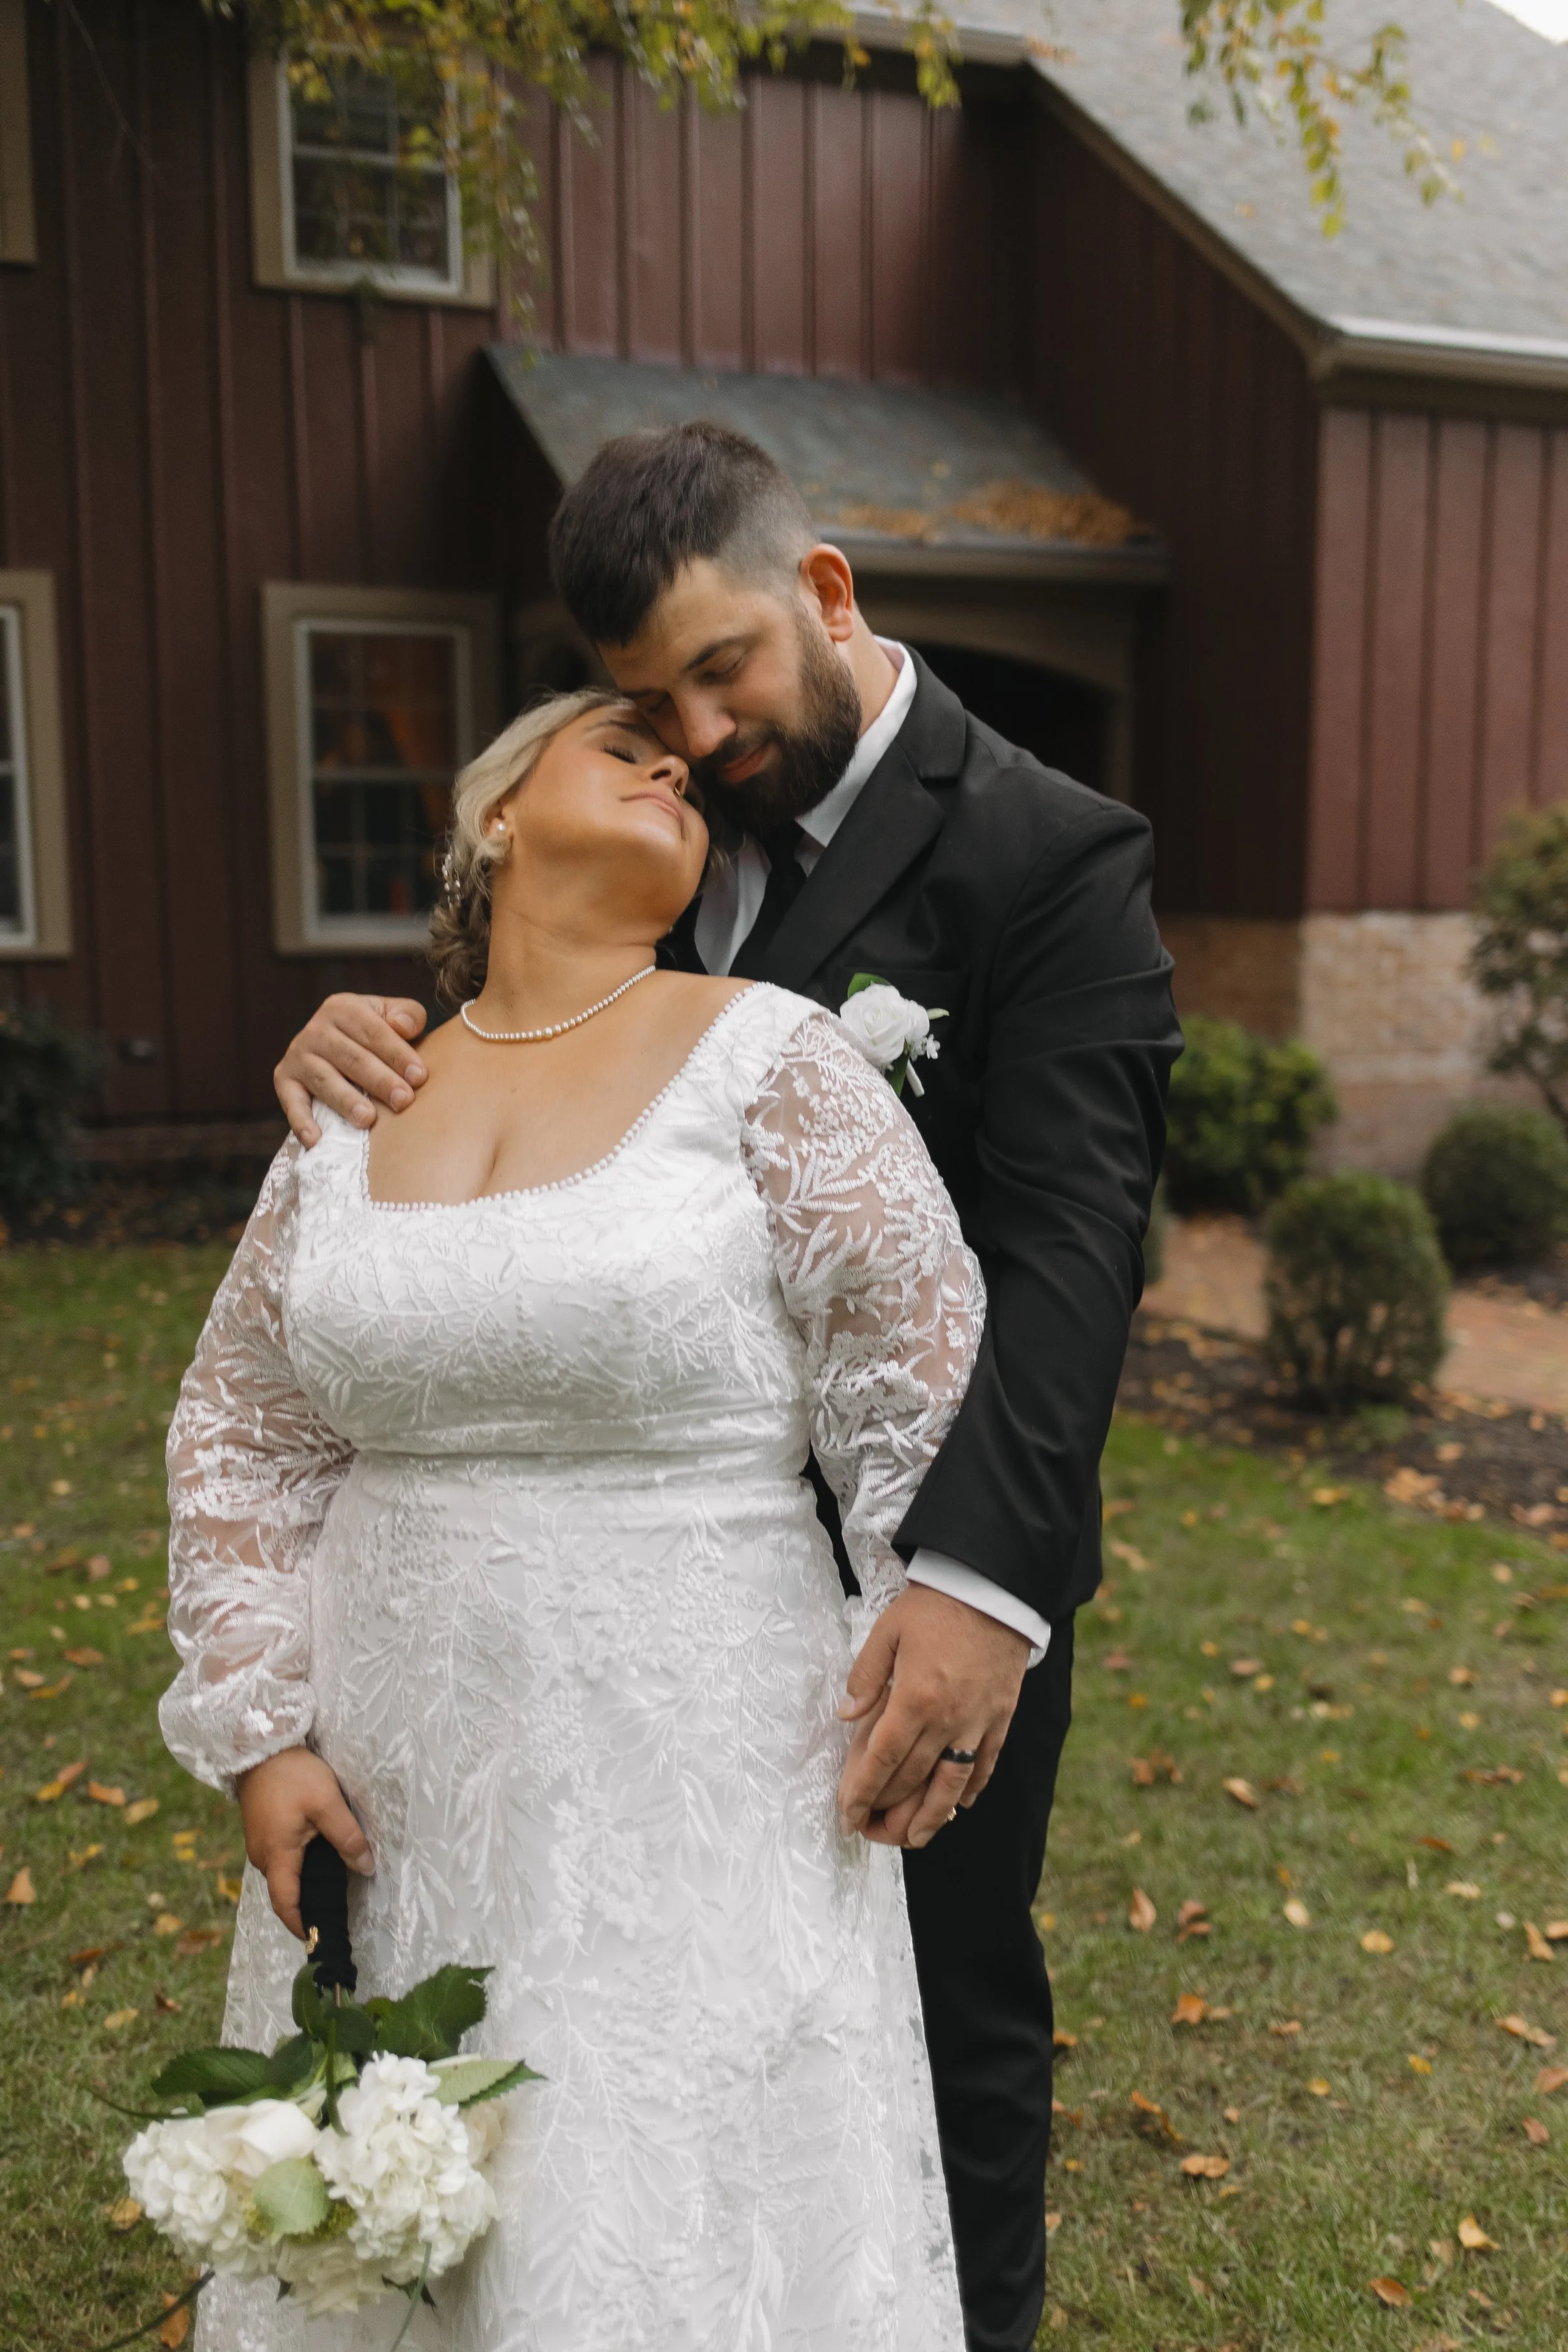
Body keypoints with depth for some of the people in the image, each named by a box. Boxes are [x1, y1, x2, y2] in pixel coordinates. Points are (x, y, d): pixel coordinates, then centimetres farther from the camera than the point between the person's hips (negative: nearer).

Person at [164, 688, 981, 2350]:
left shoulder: (764, 1060, -7)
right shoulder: (356, 1107, 4)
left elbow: (925, 1379, -5)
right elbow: (241, 1432, 10)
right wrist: (258, 1729, 5)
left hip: (688, 1768, -3)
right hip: (394, 1781, 4)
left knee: (674, 2209, 9)